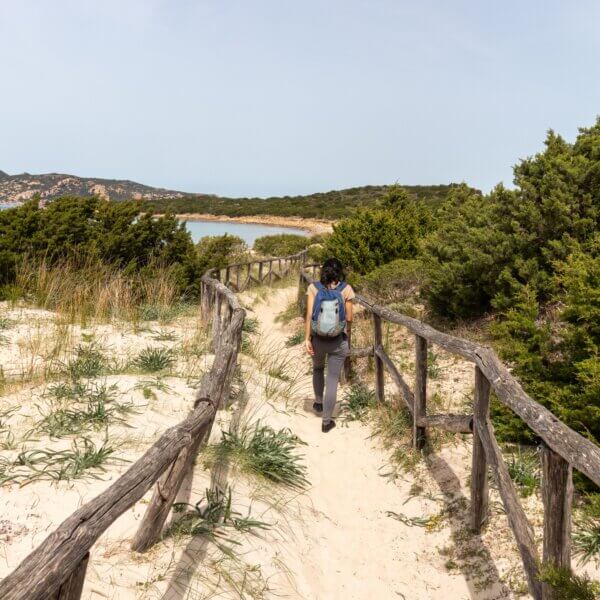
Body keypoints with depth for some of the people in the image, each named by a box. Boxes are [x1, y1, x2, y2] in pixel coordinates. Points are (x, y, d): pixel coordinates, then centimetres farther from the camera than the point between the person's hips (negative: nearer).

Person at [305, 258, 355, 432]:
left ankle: (319, 403, 43)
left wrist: (307, 339, -8)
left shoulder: (313, 288, -5)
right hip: (338, 340, -2)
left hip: (318, 339, 2)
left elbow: (309, 315, -11)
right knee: (333, 379, 6)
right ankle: (326, 421, 9)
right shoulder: (346, 289, -7)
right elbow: (349, 318, -4)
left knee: (317, 369, 31)